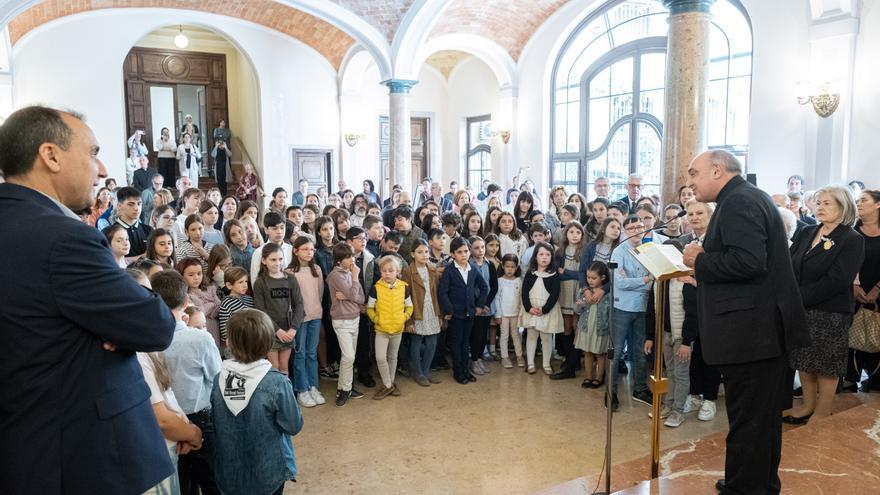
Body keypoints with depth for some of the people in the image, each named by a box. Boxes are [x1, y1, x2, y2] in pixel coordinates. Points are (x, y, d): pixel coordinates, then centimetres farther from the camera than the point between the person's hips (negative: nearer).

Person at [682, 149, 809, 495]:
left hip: (750, 332, -11)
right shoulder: (751, 197, 17)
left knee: (747, 419, -1)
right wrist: (706, 262, 10)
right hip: (767, 329, 11)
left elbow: (747, 261, -28)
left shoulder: (738, 202, -15)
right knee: (764, 415, 21)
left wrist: (699, 261, -14)